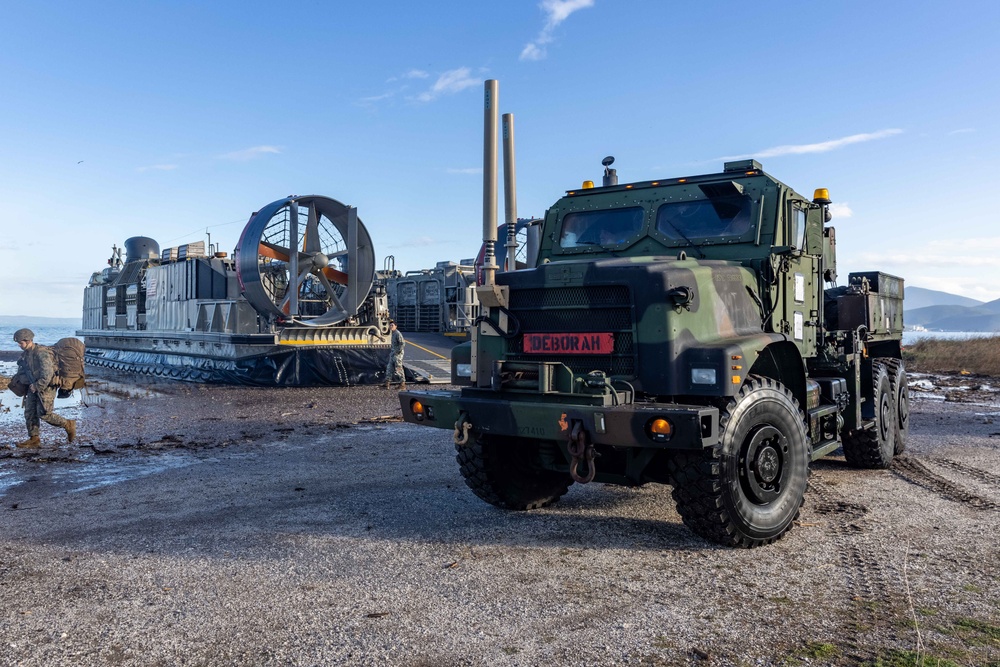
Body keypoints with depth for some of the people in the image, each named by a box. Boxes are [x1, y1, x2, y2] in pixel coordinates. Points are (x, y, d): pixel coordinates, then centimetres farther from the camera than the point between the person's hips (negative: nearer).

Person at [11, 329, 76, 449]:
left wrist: (37, 387, -20)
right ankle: (34, 440, 8)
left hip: (47, 386, -9)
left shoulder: (41, 353, -22)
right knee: (29, 412, 3)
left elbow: (47, 374, -27)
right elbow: (22, 370, 22)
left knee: (44, 414, -10)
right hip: (34, 386, 9)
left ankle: (68, 425, 7)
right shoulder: (26, 353, 7)